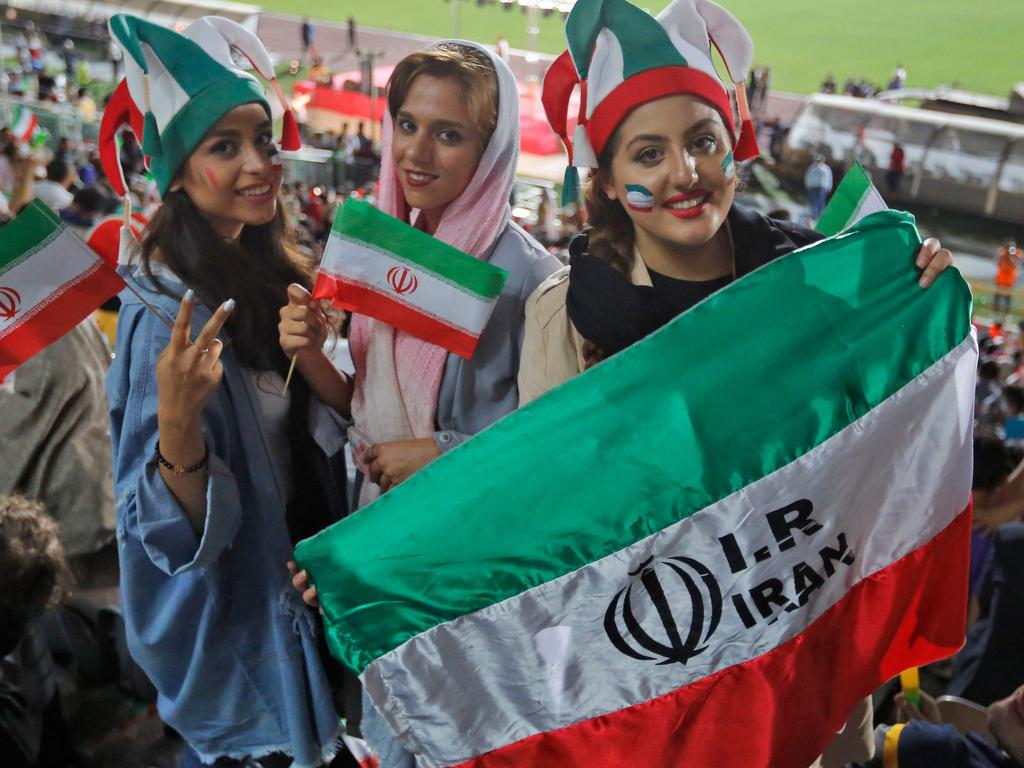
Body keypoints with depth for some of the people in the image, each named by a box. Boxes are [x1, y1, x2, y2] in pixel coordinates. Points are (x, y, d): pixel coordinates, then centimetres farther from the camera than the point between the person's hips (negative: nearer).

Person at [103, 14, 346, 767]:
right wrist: (179, 422, -43)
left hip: (299, 582, 8)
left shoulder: (271, 274, -3)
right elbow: (173, 533, -26)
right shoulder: (165, 313, -26)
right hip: (231, 615, -7)